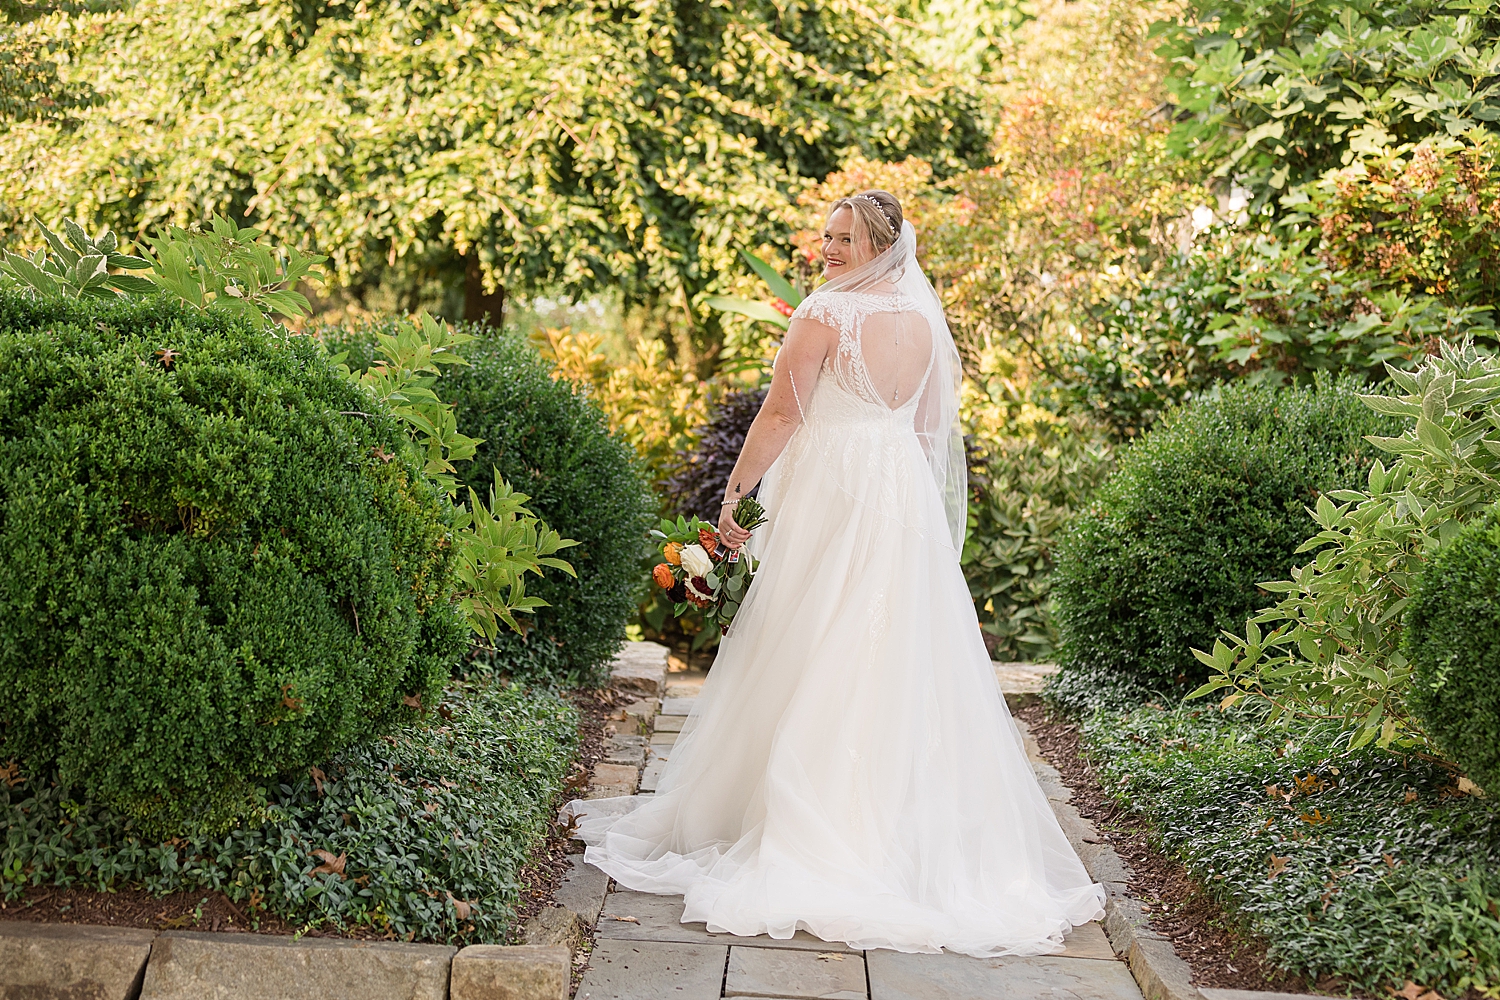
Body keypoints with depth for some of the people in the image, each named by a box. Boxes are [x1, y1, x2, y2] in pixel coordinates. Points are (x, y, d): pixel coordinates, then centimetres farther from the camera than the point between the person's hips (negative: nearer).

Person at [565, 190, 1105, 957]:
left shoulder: (827, 312, -10)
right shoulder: (925, 322, 9)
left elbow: (779, 414, -11)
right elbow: (934, 428, 15)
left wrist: (735, 492, -4)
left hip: (831, 495, -6)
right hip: (909, 500, 6)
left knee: (812, 661, 2)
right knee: (907, 662, 9)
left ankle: (812, 827, 7)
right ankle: (907, 828, 14)